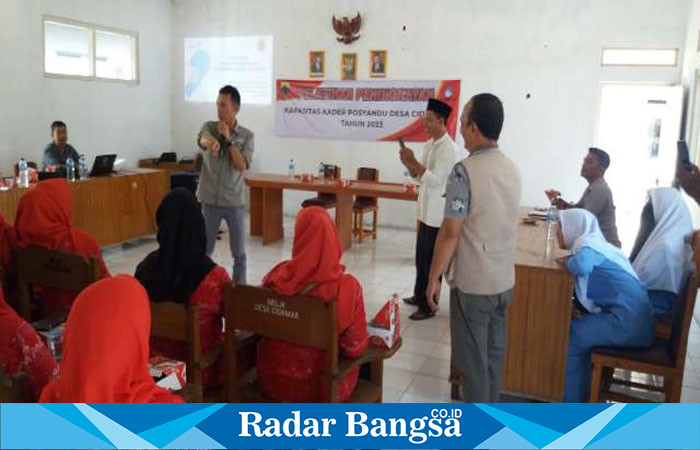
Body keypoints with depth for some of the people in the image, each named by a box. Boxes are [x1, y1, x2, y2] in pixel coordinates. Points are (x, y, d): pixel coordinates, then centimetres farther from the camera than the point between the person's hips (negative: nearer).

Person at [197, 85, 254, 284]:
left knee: (239, 252, 7)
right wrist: (211, 142, -48)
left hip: (235, 201, 0)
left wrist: (228, 139, -16)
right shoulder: (209, 126, 1)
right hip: (210, 200, 1)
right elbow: (203, 139, -24)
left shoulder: (247, 135, 0)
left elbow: (242, 165, -11)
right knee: (204, 250, 9)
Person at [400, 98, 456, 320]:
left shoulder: (447, 148, -17)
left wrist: (413, 161, -26)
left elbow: (435, 179, -24)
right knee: (421, 258, 19)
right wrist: (409, 163, -3)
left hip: (437, 214, -9)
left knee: (431, 262, 0)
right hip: (426, 211, 9)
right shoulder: (429, 144, 12)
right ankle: (419, 295, 34)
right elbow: (418, 175, 15)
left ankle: (428, 306, 10)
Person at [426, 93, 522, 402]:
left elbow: (451, 232, -18)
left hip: (472, 283, -7)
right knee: (494, 354, 17)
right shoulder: (512, 170, 6)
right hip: (504, 280, 7)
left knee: (472, 359, 5)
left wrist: (433, 278, -10)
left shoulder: (465, 171, -18)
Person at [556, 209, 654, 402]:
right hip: (635, 321, 9)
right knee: (574, 326, 17)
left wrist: (566, 262, -12)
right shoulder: (595, 244, 18)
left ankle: (570, 402, 15)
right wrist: (573, 306, -4)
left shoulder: (588, 243, -10)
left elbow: (582, 265, -34)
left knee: (570, 335, 1)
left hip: (627, 324, -9)